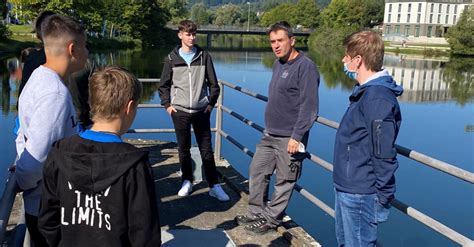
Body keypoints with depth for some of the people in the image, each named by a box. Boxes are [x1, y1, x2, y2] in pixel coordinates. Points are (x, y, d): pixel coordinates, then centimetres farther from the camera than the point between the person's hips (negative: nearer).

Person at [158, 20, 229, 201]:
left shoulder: (204, 56, 1)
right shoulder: (172, 58, 1)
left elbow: (213, 84, 5)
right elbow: (164, 85, 8)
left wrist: (211, 104, 2)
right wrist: (167, 105, 0)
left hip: (201, 111, 0)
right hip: (180, 112, 0)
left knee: (206, 149, 3)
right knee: (184, 149, 10)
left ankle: (214, 186, 9)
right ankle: (187, 181, 24)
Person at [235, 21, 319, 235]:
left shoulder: (305, 67, -16)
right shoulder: (278, 64, 10)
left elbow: (309, 107, -19)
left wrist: (297, 136, -21)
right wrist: (270, 125, 18)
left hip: (289, 138, -8)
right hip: (270, 134, 9)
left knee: (284, 181, 6)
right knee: (257, 172, 14)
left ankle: (270, 220, 20)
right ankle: (256, 213, 30)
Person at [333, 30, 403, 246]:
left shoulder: (377, 98, -24)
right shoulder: (365, 92, 8)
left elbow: (384, 154, -24)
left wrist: (383, 198, -18)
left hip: (360, 196, -10)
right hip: (346, 189, 10)